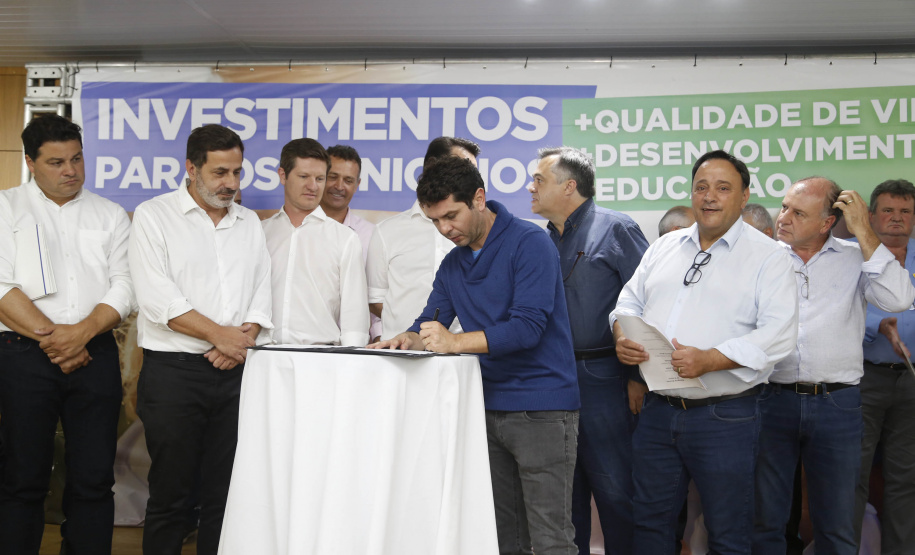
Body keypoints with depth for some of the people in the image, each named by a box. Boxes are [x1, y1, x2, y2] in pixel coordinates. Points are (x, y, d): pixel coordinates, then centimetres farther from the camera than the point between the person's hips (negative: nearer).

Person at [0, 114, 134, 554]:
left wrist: (82, 332, -12)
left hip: (94, 355, 2)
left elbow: (124, 287, 3)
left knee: (93, 480, 3)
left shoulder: (110, 215, 12)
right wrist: (49, 336, -10)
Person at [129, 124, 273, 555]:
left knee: (226, 490, 6)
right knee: (171, 491, 2)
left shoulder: (249, 222, 15)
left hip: (235, 371, 4)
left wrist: (246, 337, -7)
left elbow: (262, 289, 11)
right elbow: (156, 295, -10)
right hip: (174, 371, -4)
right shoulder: (154, 215, 1)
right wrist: (219, 334, -11)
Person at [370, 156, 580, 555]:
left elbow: (527, 326, -20)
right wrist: (408, 340, -12)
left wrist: (455, 341, -28)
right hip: (489, 409, 7)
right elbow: (430, 321, 12)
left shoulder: (529, 242, -11)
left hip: (541, 411, -7)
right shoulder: (453, 264, 13)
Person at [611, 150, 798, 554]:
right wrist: (622, 336, -6)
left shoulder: (767, 257, -4)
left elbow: (778, 334, -14)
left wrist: (708, 360, -24)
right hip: (657, 410, 5)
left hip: (724, 417, -4)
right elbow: (630, 300, 18)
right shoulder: (665, 247, 14)